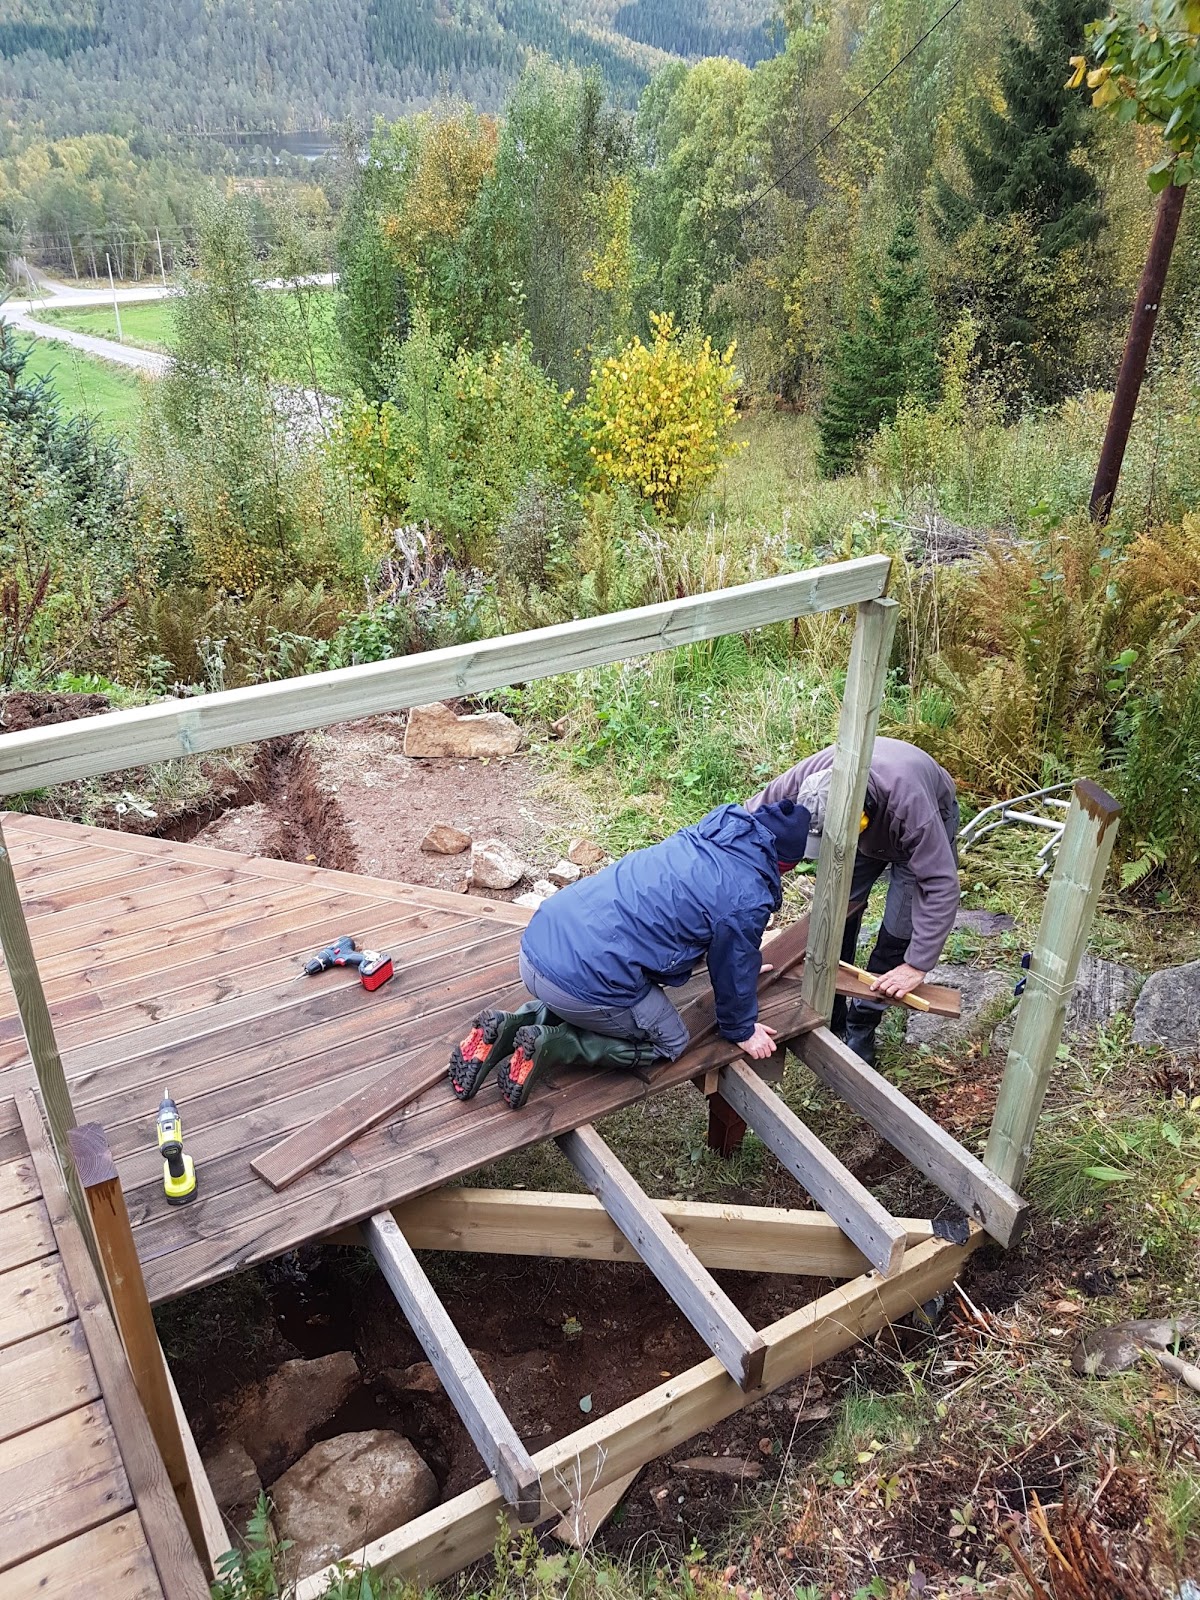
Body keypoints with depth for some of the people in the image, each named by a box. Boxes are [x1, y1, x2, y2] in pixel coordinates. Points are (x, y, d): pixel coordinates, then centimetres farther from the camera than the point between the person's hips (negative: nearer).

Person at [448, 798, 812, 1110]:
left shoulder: (706, 833, 13)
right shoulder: (747, 899, -10)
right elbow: (734, 970, 5)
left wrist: (746, 958, 47)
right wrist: (742, 1030, 26)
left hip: (539, 939, 8)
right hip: (585, 980, -7)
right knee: (670, 1042, 17)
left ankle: (508, 1027, 12)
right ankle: (551, 1044, 0)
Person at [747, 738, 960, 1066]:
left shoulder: (909, 805, -46)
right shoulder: (807, 778, -37)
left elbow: (941, 887, -42)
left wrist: (917, 966, -43)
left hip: (925, 828, -4)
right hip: (869, 826, 4)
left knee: (898, 934, -8)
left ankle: (860, 1032, 9)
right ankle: (829, 1017, 20)